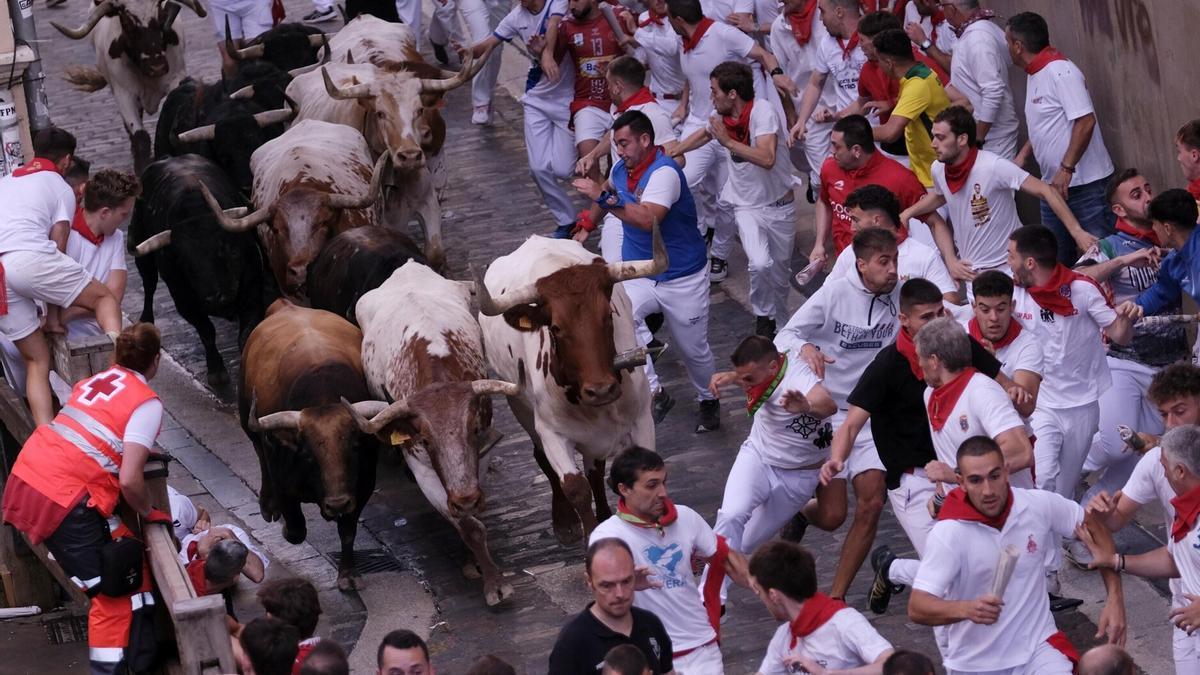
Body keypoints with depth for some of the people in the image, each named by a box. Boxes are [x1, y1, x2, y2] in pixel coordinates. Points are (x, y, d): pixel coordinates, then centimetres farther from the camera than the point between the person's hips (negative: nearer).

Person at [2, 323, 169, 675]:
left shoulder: (97, 379, 14)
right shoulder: (147, 403, -5)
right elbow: (129, 480, -13)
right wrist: (149, 513, 5)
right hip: (63, 499, -8)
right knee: (118, 588, -1)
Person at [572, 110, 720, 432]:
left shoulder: (664, 173, -24)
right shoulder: (621, 170, 1)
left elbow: (648, 219, -39)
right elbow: (609, 189, 28)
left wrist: (603, 197, -38)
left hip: (682, 280, -5)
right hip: (638, 273, 5)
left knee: (694, 350, 8)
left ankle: (708, 402, 39)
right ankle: (654, 393, -23)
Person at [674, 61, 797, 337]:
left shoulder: (761, 112, -20)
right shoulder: (722, 117, -4)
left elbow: (767, 159, -35)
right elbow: (701, 136, 22)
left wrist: (728, 142, -32)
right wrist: (667, 155, 25)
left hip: (780, 206, -2)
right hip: (748, 207, 2)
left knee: (780, 273, 11)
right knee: (760, 264, -22)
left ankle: (779, 324, 33)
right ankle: (764, 319, 0)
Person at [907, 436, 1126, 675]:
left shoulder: (1040, 505, -10)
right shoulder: (947, 533, -20)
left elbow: (1094, 529, 6)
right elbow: (917, 608, -24)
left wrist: (1115, 600, -3)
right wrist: (966, 609, -44)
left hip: (1036, 644, 1)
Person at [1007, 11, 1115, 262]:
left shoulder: (1061, 72, -16)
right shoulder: (1035, 76, 13)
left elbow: (1085, 122, -23)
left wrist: (1066, 169, -24)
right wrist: (1023, 155, 9)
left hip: (1085, 183, -9)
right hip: (1054, 184, 9)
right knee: (1057, 259, 11)